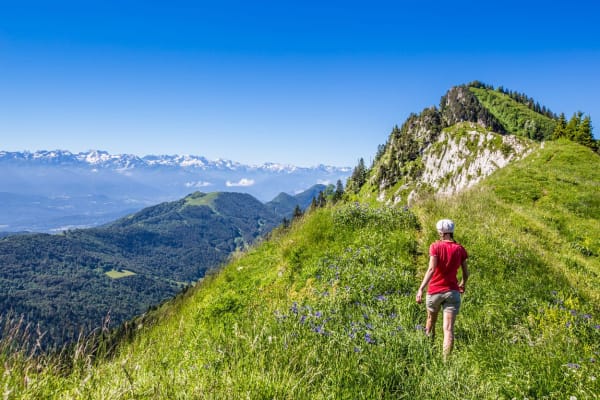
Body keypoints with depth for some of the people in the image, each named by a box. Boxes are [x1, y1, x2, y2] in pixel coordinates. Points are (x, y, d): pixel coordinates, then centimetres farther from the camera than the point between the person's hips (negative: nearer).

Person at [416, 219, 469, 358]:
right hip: (452, 292, 1)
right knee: (449, 328, -3)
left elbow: (431, 269, -19)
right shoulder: (460, 249, 1)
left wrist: (421, 288, -21)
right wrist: (462, 284, 28)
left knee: (431, 318, 25)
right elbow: (466, 273, 7)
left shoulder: (435, 246, -8)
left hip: (435, 291, -1)